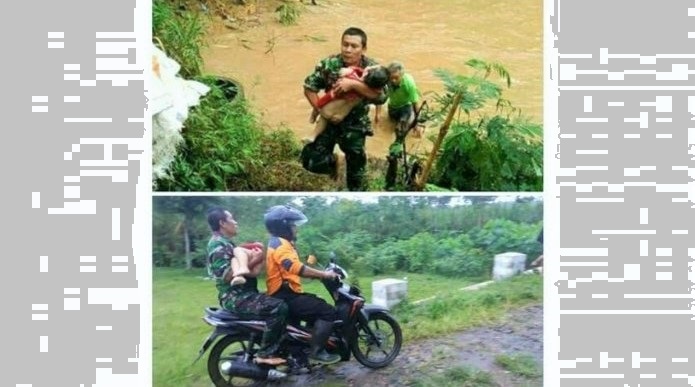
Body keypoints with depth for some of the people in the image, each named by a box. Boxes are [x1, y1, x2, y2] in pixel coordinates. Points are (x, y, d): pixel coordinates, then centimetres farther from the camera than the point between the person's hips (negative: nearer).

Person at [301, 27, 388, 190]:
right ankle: (333, 162, 26)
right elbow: (309, 88, -7)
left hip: (356, 124, 0)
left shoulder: (372, 68, -15)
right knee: (312, 162, -9)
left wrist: (353, 84, -37)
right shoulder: (329, 64, -14)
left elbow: (381, 96, -28)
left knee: (356, 164, 14)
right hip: (330, 121, 0)